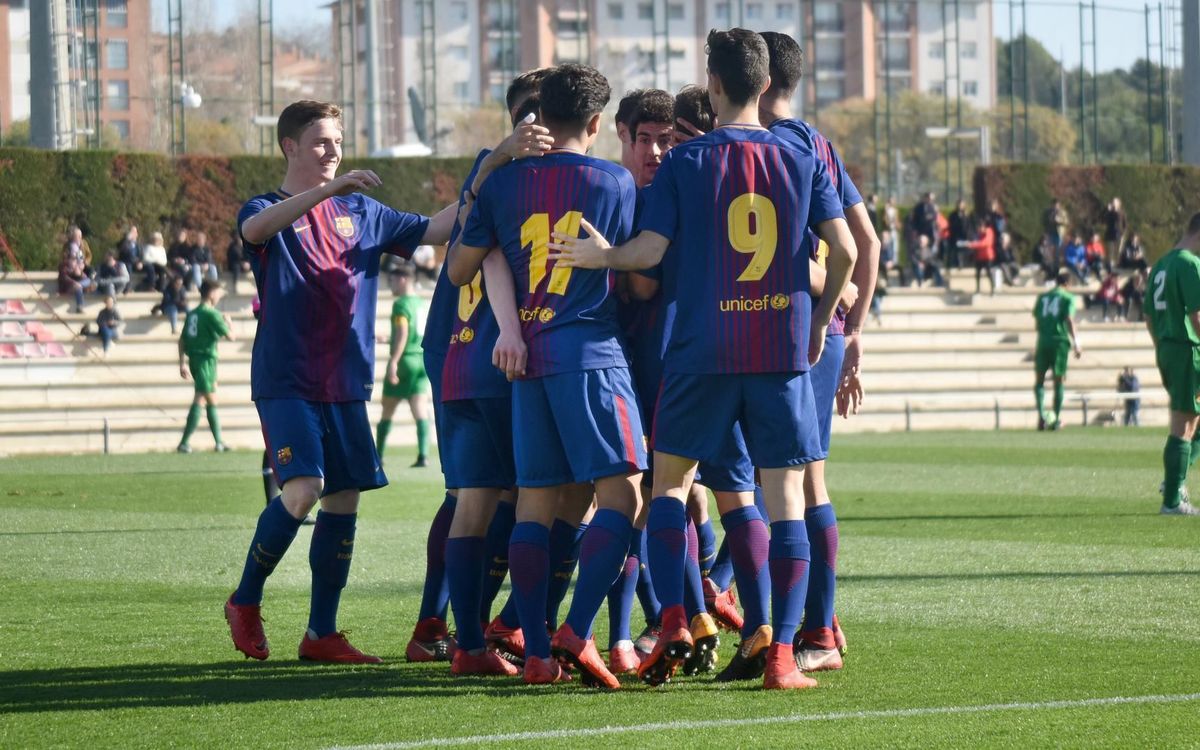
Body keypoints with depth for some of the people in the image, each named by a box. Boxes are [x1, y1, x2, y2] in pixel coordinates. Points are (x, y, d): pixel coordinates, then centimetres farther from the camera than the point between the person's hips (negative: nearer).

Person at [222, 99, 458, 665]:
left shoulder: (360, 211, 15)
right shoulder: (269, 211, -1)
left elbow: (432, 230, 17)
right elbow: (255, 228, -25)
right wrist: (328, 190, -36)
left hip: (346, 384, 5)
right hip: (286, 380, -5)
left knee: (344, 499, 1)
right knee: (303, 488, -20)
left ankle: (321, 633, 8)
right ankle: (245, 601, 0)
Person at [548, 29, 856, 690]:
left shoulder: (684, 162, -1)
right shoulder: (801, 161, 5)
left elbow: (650, 249, -7)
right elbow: (843, 249, 2)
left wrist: (600, 256, 12)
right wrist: (821, 321, 16)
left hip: (701, 350, -1)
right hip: (784, 350, 1)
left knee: (670, 480, 13)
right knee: (784, 495, 2)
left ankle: (672, 623, -2)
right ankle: (780, 651, -6)